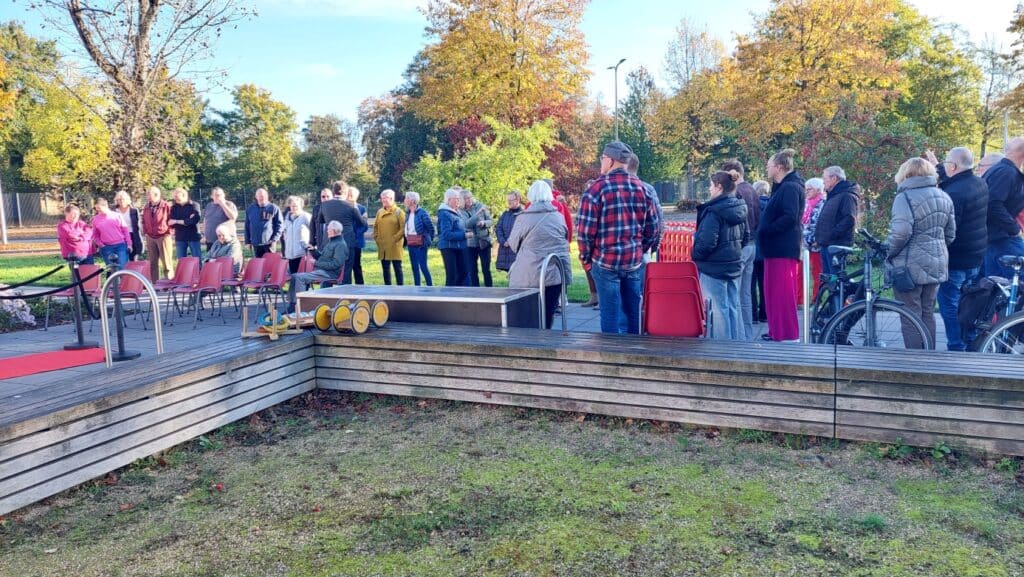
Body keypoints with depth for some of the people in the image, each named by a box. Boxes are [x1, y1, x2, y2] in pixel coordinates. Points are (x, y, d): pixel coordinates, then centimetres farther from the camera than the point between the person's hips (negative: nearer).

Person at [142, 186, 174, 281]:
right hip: (150, 238, 5)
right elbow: (144, 221, 20)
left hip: (163, 236, -5)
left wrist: (168, 231, -4)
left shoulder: (166, 206, -7)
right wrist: (145, 232, 11)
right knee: (152, 262, 7)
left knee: (166, 262, -4)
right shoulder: (146, 207, 10)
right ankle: (154, 284, 14)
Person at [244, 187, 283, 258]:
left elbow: (279, 224, -2)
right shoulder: (250, 209, 8)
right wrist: (248, 241, 8)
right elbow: (247, 226, 12)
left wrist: (275, 239, -10)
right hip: (256, 244, 3)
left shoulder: (273, 208, -2)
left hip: (269, 243, -3)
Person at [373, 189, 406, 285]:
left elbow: (403, 228, -10)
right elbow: (375, 227, 18)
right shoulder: (379, 212, 13)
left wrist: (395, 238, -14)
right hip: (382, 246, 6)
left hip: (394, 246, -6)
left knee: (397, 267, -2)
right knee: (385, 268, 9)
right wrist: (376, 238, 5)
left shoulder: (398, 212, -4)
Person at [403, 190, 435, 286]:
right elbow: (406, 229, 14)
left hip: (420, 244, -7)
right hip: (410, 245, 8)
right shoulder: (408, 214, 9)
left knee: (423, 267, -8)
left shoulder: (422, 212, -13)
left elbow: (431, 227, -10)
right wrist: (406, 240, 6)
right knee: (414, 267, 11)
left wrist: (429, 240, -4)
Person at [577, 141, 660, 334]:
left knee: (610, 313, 3)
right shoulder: (641, 187, 6)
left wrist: (586, 258, 2)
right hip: (634, 261, 5)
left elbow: (585, 230, -11)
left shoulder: (597, 188, -9)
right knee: (633, 311, 13)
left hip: (605, 262, -4)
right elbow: (652, 227, 9)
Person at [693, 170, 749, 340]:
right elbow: (746, 236, 16)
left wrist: (695, 255, -6)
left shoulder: (713, 211, -18)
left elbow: (707, 242, -22)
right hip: (735, 265, 8)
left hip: (714, 268, -8)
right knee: (734, 307, 14)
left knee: (718, 309, -1)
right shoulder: (739, 208, 7)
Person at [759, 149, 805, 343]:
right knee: (774, 290, 14)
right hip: (777, 247, 10)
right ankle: (777, 331, 22)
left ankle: (788, 334, -4)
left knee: (782, 291, -8)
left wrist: (765, 229, -18)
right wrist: (764, 228, 10)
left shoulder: (790, 187, -12)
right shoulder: (782, 187, 20)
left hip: (783, 248, -10)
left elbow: (790, 217, -22)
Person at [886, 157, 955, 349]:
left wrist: (889, 253, -7)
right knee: (928, 313, 16)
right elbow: (950, 233, 15)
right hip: (937, 265, 7)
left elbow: (900, 233, -23)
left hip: (911, 266, -7)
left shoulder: (905, 197, -13)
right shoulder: (944, 197, 11)